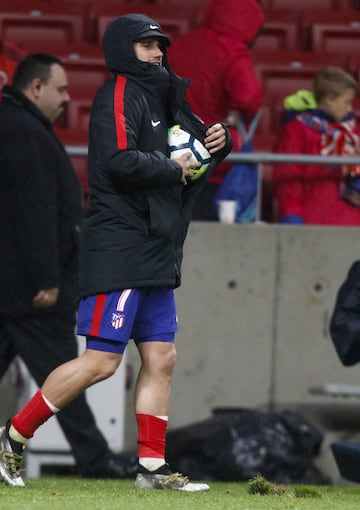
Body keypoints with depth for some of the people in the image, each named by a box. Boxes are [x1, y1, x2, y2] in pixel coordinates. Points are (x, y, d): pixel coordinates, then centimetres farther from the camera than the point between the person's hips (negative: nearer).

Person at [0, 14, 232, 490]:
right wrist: (173, 170, -11)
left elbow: (201, 141, 28)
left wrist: (219, 139, 5)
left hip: (156, 255, 9)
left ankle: (152, 467, 8)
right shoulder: (119, 95, -9)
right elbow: (120, 162, -23)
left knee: (161, 358, 6)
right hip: (118, 251, -9)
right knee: (101, 362, -10)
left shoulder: (161, 98, 19)